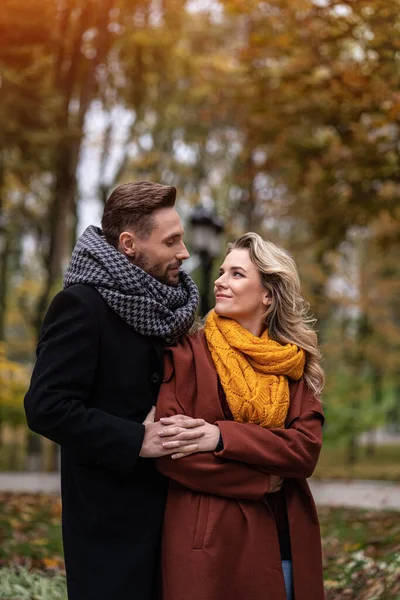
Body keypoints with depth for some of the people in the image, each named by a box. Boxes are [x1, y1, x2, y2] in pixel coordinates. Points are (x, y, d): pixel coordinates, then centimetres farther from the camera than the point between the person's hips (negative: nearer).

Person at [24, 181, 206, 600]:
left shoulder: (160, 305, 10)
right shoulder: (80, 304, -14)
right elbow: (46, 406, -22)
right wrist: (136, 441, -24)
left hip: (166, 510, 8)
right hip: (109, 518, -8)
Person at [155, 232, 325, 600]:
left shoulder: (294, 365, 6)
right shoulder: (187, 354, -4)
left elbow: (307, 449, -7)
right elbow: (169, 452, -12)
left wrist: (222, 437, -18)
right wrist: (261, 480, -11)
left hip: (286, 542, 4)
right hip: (212, 543, -3)